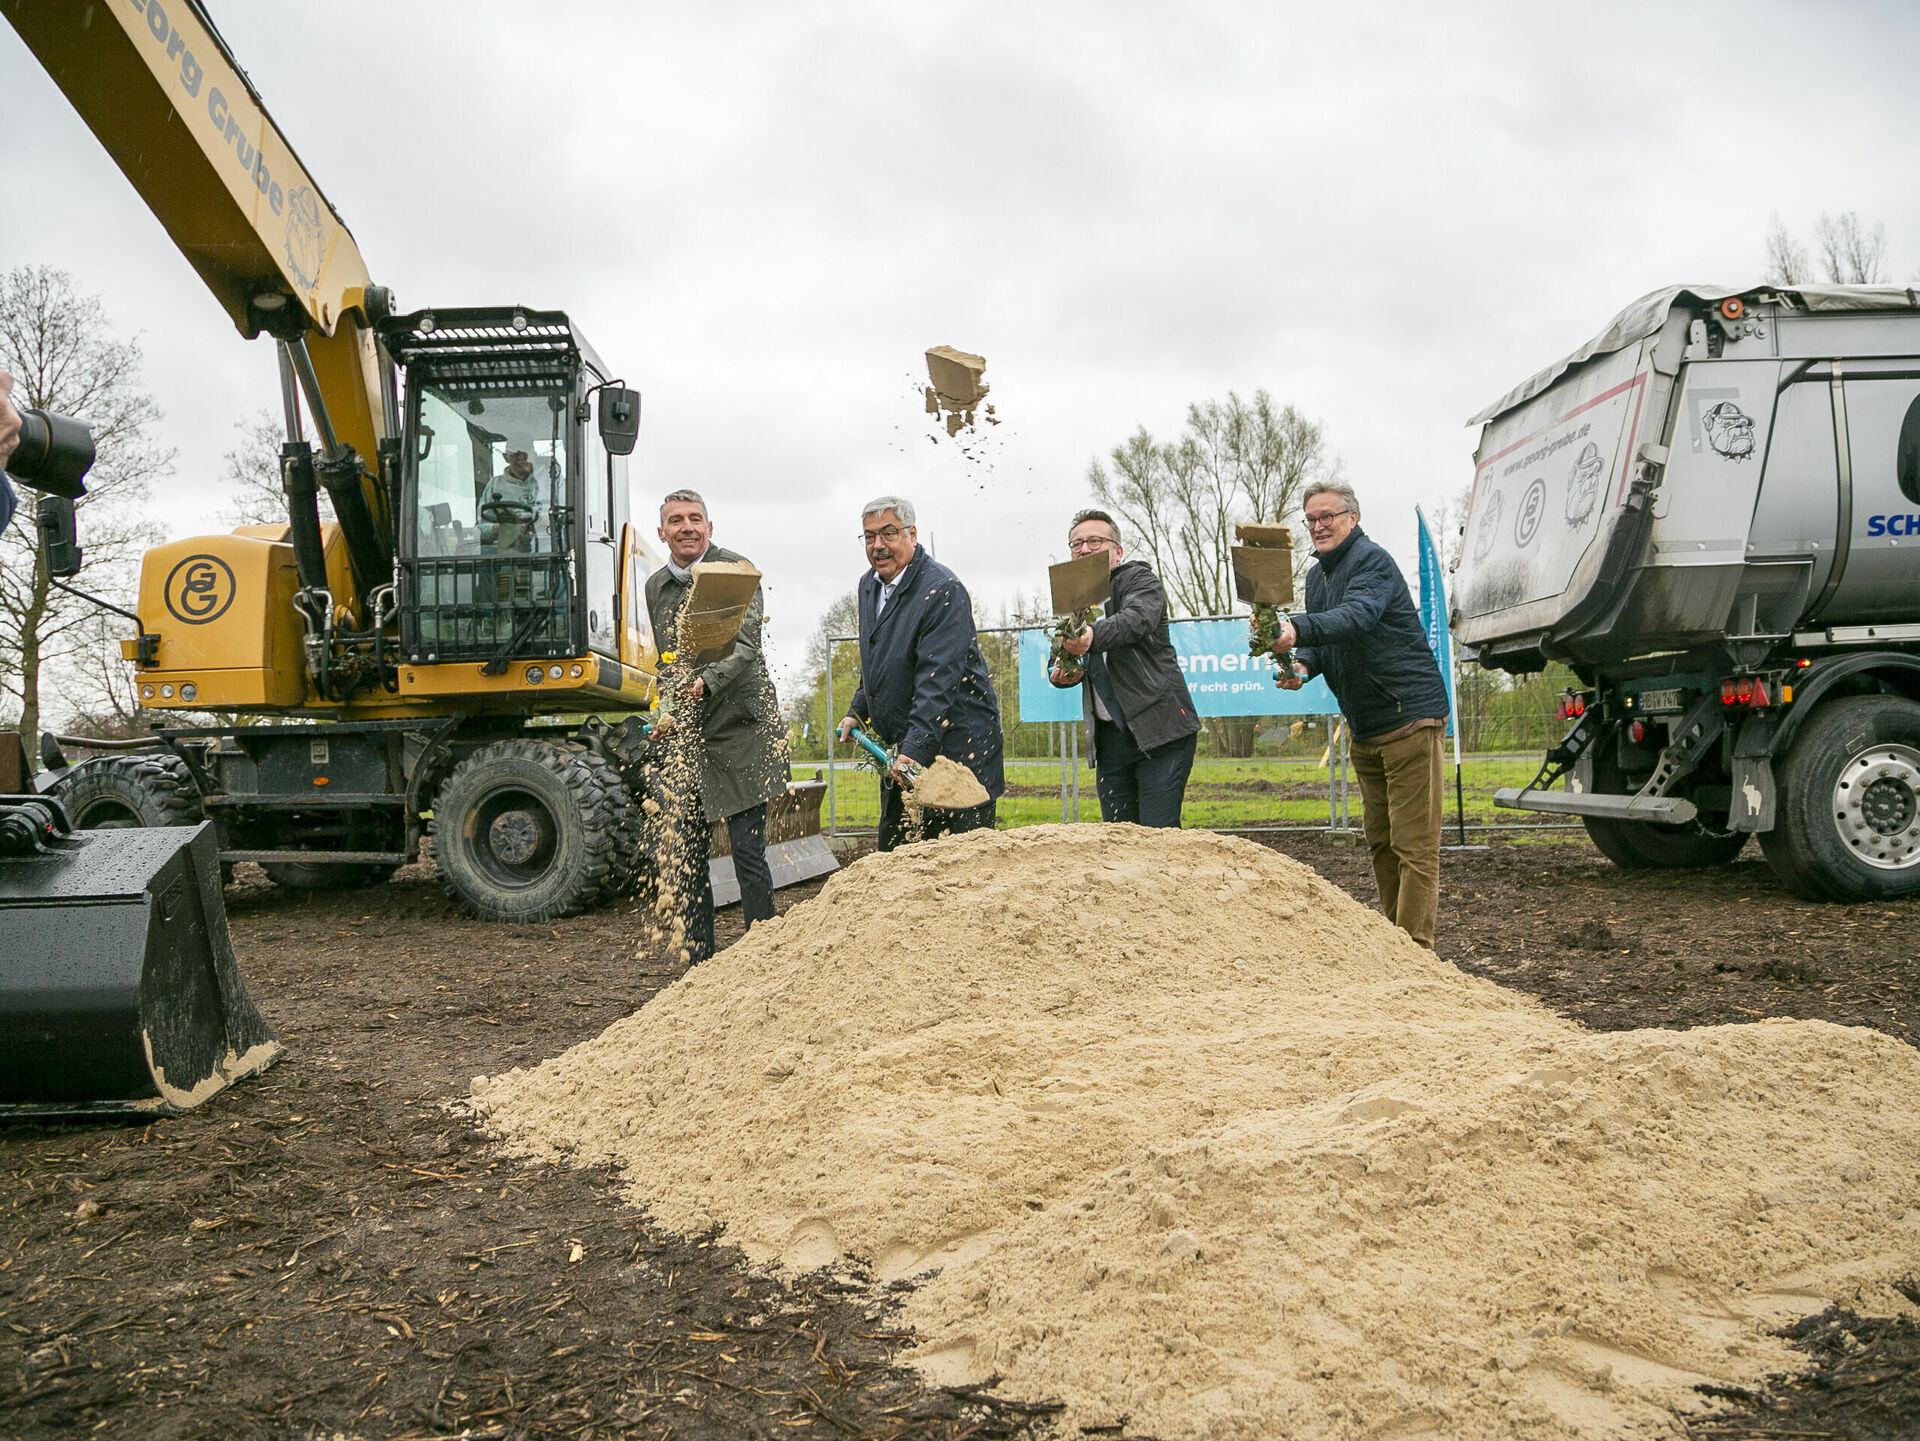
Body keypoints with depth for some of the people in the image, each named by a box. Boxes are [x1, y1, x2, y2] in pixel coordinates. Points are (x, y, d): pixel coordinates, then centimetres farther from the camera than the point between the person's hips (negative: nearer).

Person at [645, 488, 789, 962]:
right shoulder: (656, 587, 13)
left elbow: (745, 645, -18)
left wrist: (705, 681, -35)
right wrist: (669, 713, 16)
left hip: (740, 729, -6)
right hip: (685, 736, 6)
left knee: (748, 849, -6)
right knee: (685, 856, 5)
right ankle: (699, 963, 16)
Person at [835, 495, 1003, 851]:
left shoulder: (943, 591, -17)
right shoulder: (869, 585, 11)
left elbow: (938, 681, -25)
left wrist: (915, 749, -31)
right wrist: (857, 711, 17)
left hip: (955, 744, -8)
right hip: (900, 748, 8)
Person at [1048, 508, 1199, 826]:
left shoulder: (1139, 579, 0)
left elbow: (1137, 619, -23)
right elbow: (1059, 660, 17)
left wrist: (1093, 635, -43)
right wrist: (1061, 674, -9)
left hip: (1159, 729, -6)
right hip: (1109, 737, 6)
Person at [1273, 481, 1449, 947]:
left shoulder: (1372, 560, -12)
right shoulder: (1318, 575, 16)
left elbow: (1357, 616, -31)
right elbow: (1323, 641, 17)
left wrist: (1297, 629, -47)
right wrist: (1302, 664, -6)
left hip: (1408, 715, -9)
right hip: (1364, 728, 9)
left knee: (1414, 845, -9)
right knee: (1380, 842, 15)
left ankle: (1415, 950, -8)